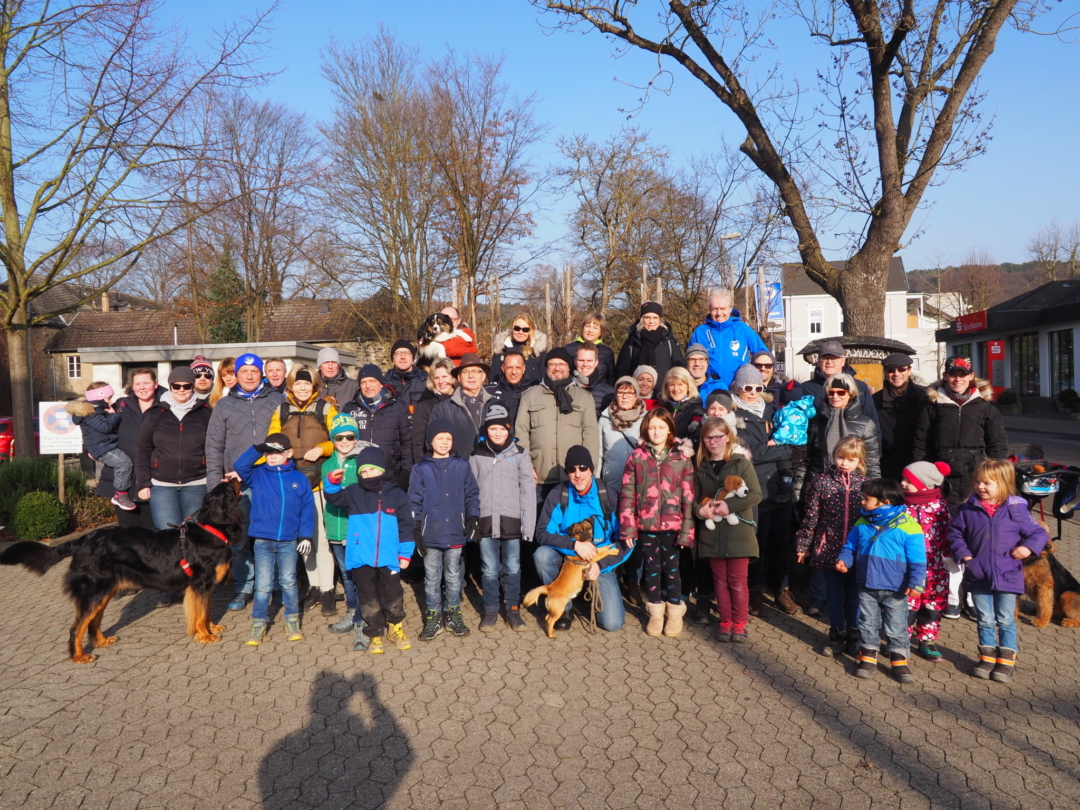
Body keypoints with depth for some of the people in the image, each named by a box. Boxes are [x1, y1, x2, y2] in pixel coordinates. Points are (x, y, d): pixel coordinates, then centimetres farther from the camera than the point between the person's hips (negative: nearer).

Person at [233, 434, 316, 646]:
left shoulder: (299, 478, 1)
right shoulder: (257, 475, 3)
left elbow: (307, 508, 3)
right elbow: (239, 467, -15)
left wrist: (306, 535, -1)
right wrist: (258, 449, -19)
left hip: (288, 541, 0)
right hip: (262, 541, 0)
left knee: (289, 582, 10)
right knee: (262, 585, 4)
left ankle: (292, 621, 22)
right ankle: (259, 623, 15)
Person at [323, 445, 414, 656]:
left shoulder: (396, 494, 1)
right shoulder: (354, 493, 5)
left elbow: (406, 526, 2)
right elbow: (333, 498, -1)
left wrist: (405, 553, -1)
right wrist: (333, 482, -21)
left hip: (388, 558, -1)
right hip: (361, 559, 1)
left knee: (393, 596, 10)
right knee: (369, 599, 9)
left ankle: (395, 627, 32)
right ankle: (374, 634, 22)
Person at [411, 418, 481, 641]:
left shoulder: (461, 466, 3)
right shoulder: (421, 469, -1)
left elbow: (472, 494, 7)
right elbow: (414, 501, 1)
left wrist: (473, 517, -3)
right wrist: (416, 528, -5)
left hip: (455, 533, 1)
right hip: (430, 535, -1)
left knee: (453, 576, 12)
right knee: (432, 578, 8)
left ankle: (453, 615, 25)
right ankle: (433, 619, 19)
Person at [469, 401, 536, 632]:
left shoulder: (519, 455, 1)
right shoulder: (477, 456, 4)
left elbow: (528, 491, 0)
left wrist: (528, 524, -4)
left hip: (511, 520, -1)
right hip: (486, 520, 1)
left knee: (512, 568, 7)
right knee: (489, 569, 7)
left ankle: (513, 609, 21)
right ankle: (490, 610, 21)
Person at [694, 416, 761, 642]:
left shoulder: (741, 463, -3)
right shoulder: (700, 467, 7)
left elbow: (755, 494, -9)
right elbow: (694, 498, 10)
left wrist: (730, 505, -20)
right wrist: (699, 510, -13)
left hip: (738, 533, -3)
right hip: (712, 534, 3)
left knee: (738, 581, 3)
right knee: (720, 580, 11)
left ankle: (740, 623, 16)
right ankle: (725, 621, 21)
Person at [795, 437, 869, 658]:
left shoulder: (865, 483, -3)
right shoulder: (822, 482, -5)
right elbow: (810, 517, -1)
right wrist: (803, 545, 2)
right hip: (828, 548, 0)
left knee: (854, 594, 12)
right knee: (834, 595, 11)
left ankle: (854, 636, 27)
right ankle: (837, 635, 27)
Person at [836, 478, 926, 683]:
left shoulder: (907, 526, -15)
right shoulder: (862, 524, 0)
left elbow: (918, 559, -12)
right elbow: (850, 546, 11)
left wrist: (916, 582, -18)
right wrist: (844, 559, -8)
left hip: (895, 590, -4)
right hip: (867, 587, 4)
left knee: (897, 627, 9)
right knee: (868, 625, 14)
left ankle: (899, 661, 23)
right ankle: (868, 658, 27)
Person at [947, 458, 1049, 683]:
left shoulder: (1016, 509, -7)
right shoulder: (968, 509, -4)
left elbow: (1039, 533, 1)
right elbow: (955, 532, 5)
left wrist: (1028, 547, -17)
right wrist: (963, 554, -7)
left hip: (1007, 576, -1)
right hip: (978, 576, 1)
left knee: (1005, 620, 10)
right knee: (984, 620, 13)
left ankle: (1006, 660, 22)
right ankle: (987, 657, 26)